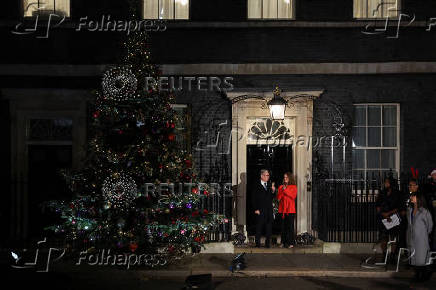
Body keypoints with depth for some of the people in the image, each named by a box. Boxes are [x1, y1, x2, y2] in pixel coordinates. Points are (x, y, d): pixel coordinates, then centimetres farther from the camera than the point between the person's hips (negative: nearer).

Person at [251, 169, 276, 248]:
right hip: (260, 211, -4)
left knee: (269, 227, 4)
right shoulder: (256, 185, 0)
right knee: (259, 227, 0)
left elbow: (272, 197, 13)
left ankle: (268, 243, 10)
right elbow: (253, 198, -2)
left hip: (269, 210, 4)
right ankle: (257, 243, 7)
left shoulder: (270, 185, 14)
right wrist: (256, 209, -9)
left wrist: (273, 191, -6)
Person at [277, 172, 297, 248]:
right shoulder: (281, 187, 15)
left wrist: (285, 190, -12)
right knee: (283, 226, 2)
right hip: (282, 209, 3)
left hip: (290, 209, -3)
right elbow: (278, 197, 6)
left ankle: (290, 243, -4)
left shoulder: (293, 187, 6)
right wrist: (282, 190, -8)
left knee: (290, 226, -6)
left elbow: (293, 196, -9)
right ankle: (284, 242, 7)